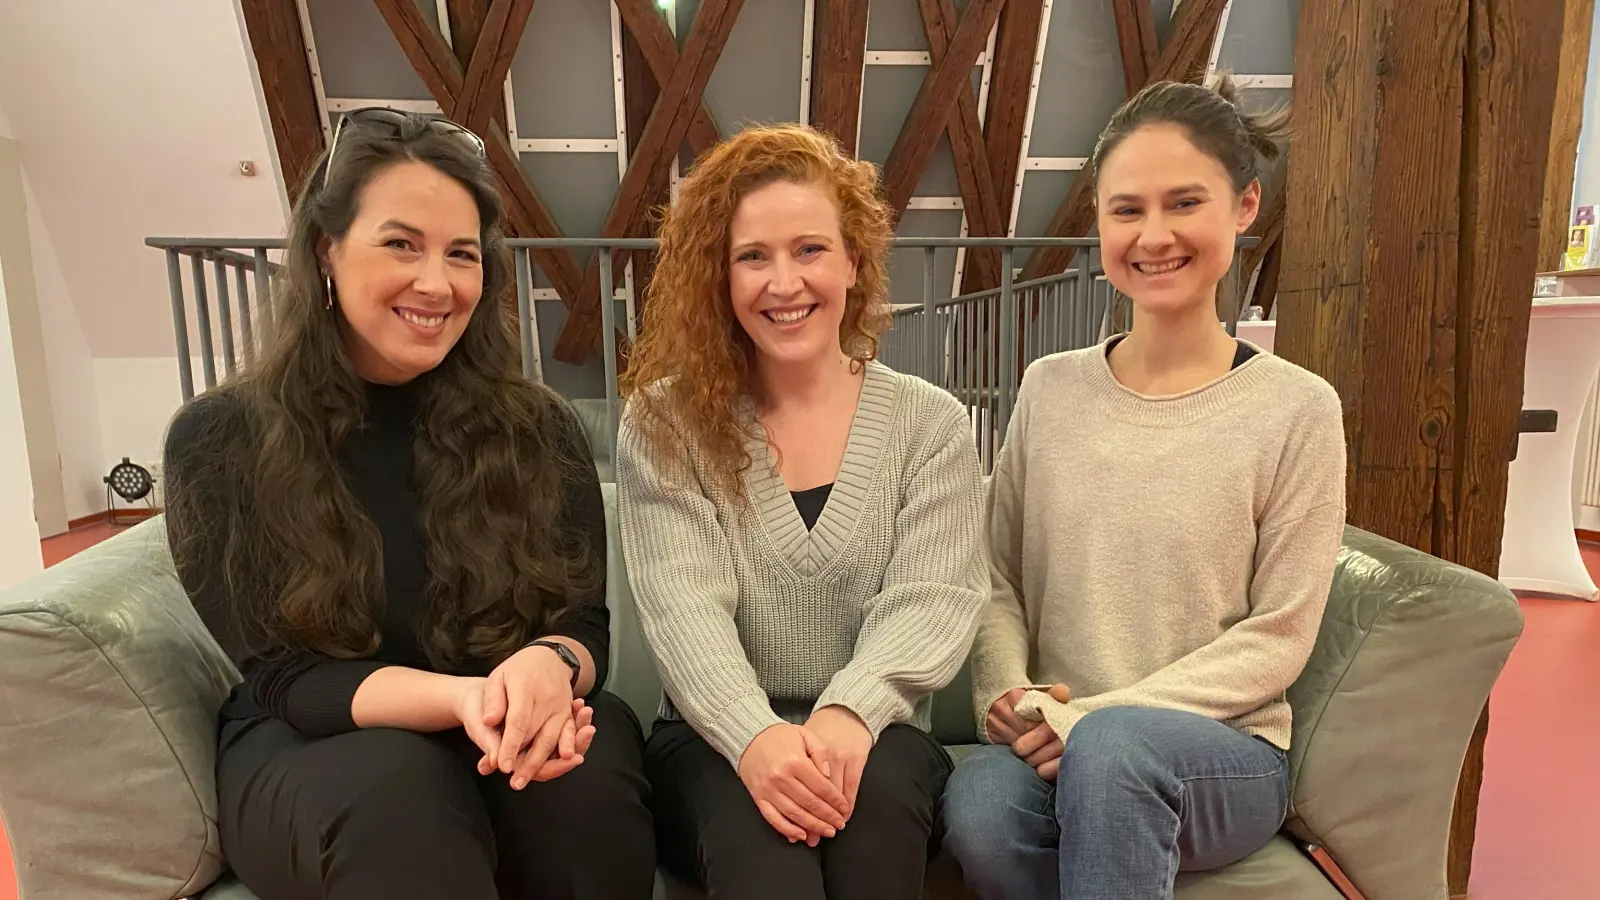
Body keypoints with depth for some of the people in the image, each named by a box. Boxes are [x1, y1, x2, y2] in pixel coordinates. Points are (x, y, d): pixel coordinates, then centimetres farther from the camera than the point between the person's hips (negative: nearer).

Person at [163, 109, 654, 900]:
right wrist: (466, 697, -31)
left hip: (515, 744, 2)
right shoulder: (219, 440, -6)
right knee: (394, 784, -36)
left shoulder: (537, 428, -1)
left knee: (591, 761, -31)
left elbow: (584, 624, -4)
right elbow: (285, 680, -11)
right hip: (307, 755, -2)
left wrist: (547, 667, -30)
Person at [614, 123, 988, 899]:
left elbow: (929, 601, -8)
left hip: (873, 736, 2)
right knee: (755, 811, -33)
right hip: (717, 741, -1)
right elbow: (681, 604, -11)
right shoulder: (666, 422, 1)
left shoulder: (930, 424, 3)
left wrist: (850, 714, -27)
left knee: (874, 787, -31)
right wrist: (754, 735, -29)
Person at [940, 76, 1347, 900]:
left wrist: (1096, 716, -14)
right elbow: (999, 580, 6)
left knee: (1110, 747, -36)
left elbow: (1275, 639, -5)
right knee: (977, 804, -31)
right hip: (1058, 745, 2)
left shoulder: (1297, 409, -4)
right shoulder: (1049, 388, 5)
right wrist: (1012, 698, -12)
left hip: (1224, 750, -2)